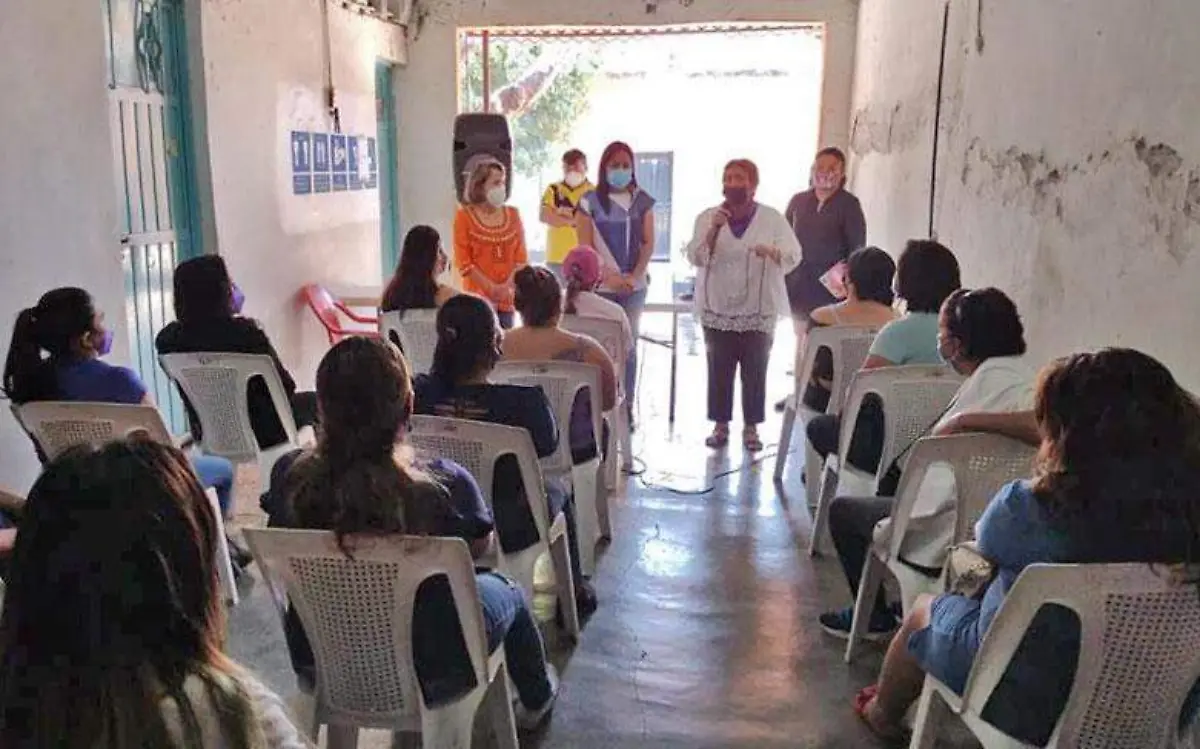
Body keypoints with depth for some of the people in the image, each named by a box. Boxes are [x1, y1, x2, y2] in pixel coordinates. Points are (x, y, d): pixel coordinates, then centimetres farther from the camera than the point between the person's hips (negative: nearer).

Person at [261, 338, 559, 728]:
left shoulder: (289, 476, -21)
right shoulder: (445, 485, -31)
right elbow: (480, 548, -8)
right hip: (424, 681, -3)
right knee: (505, 588, 27)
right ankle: (537, 698, 54)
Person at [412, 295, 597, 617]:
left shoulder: (420, 394, -22)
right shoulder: (524, 402, -30)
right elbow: (548, 444, -9)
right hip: (508, 531, -3)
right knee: (557, 492, 32)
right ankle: (574, 594, 50)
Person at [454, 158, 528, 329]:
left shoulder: (512, 214, 9)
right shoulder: (464, 216, -2)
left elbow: (521, 256, 5)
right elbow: (463, 261, -6)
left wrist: (507, 286, -9)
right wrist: (491, 287, -11)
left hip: (507, 297, 3)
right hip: (478, 296, -3)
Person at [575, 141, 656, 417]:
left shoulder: (643, 201, 7)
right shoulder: (590, 201, 0)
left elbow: (648, 243, 4)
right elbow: (586, 247, -3)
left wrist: (635, 276, -8)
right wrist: (609, 276, -12)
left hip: (635, 286, 2)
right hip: (600, 286, -2)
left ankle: (627, 407, 11)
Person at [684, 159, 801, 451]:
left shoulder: (772, 218, 3)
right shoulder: (708, 217, 5)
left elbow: (793, 255, -4)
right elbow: (695, 257, -5)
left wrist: (772, 251, -25)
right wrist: (714, 230, -19)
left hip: (759, 310, 0)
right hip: (718, 309, 1)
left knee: (755, 371, 2)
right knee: (719, 370, 2)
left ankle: (751, 428, 13)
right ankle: (720, 425, 14)